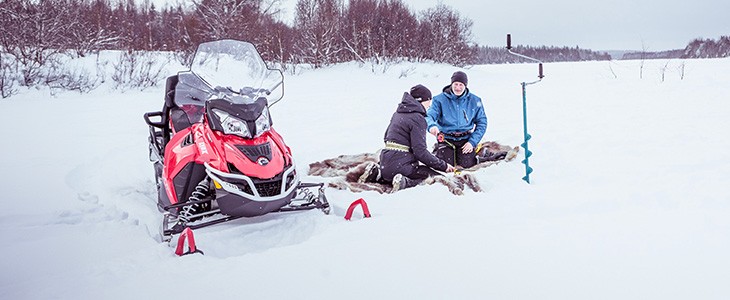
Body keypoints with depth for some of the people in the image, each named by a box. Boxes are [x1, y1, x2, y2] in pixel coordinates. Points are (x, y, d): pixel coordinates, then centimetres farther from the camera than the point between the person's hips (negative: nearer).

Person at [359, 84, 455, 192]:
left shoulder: (398, 113, 14)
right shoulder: (417, 118, -12)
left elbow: (386, 137, 24)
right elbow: (420, 152, -17)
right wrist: (443, 166, -10)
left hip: (385, 163, 9)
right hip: (400, 165, -9)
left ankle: (377, 173, 13)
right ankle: (405, 182, -20)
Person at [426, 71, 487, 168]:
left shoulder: (474, 101, 1)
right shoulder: (440, 99, -5)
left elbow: (482, 122, 4)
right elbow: (429, 116, -14)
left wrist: (472, 142, -7)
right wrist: (432, 125, -40)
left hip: (465, 139, 1)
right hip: (446, 139, -1)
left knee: (466, 164, -15)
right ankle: (437, 150, 20)